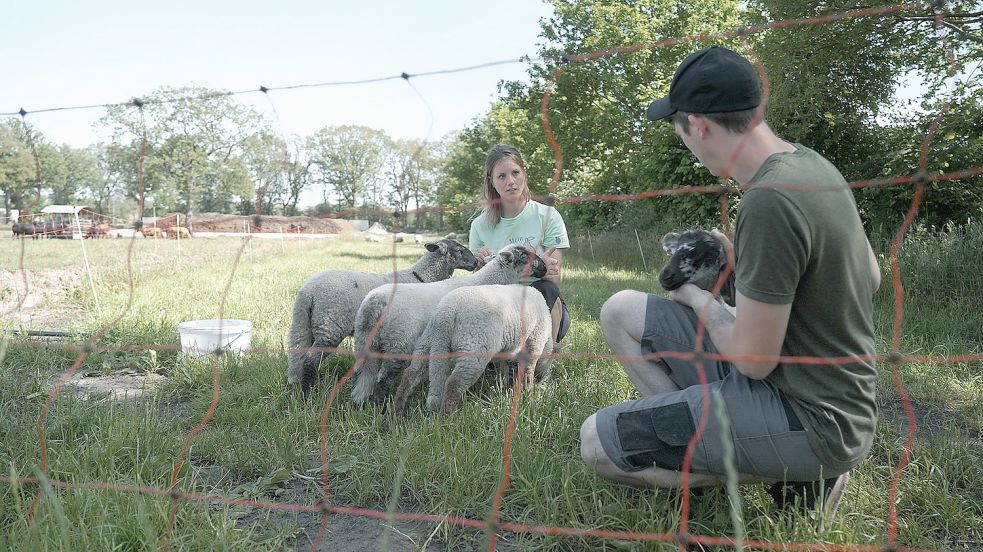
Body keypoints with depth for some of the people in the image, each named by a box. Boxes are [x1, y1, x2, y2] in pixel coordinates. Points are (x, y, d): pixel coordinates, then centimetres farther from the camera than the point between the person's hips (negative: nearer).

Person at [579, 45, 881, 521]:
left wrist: (698, 298, -3)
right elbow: (871, 278, 15)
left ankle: (788, 476, 0)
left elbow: (753, 360, -21)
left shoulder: (769, 201, -28)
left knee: (597, 442, -8)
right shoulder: (808, 162, 1)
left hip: (809, 419, -9)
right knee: (622, 311, 8)